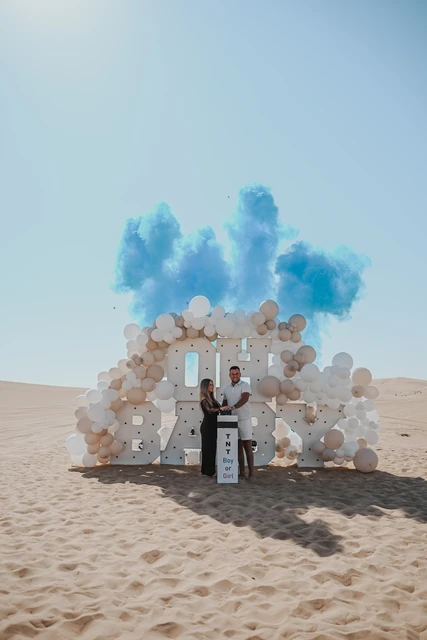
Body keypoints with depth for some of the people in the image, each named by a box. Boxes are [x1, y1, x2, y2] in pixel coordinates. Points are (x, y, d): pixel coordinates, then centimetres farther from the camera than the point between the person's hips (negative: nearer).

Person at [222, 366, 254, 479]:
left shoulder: (245, 385, -7)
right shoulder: (226, 389, 12)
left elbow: (244, 399, -23)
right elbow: (224, 404, 18)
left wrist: (233, 407, -38)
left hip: (244, 420, -5)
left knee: (247, 447, -3)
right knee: (238, 447, 7)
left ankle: (251, 473, -1)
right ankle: (242, 472, 10)